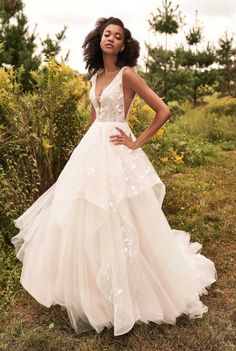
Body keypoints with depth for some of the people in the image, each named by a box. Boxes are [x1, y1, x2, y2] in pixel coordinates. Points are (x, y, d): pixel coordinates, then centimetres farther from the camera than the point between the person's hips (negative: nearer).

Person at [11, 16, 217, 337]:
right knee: (85, 220, 12)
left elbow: (164, 111, -12)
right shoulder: (95, 76, 13)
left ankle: (125, 294, 18)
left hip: (116, 154, -7)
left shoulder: (127, 74, -8)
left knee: (118, 223, -2)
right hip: (91, 150, 8)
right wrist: (87, 150, 17)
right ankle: (90, 288, 31)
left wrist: (137, 143, -11)